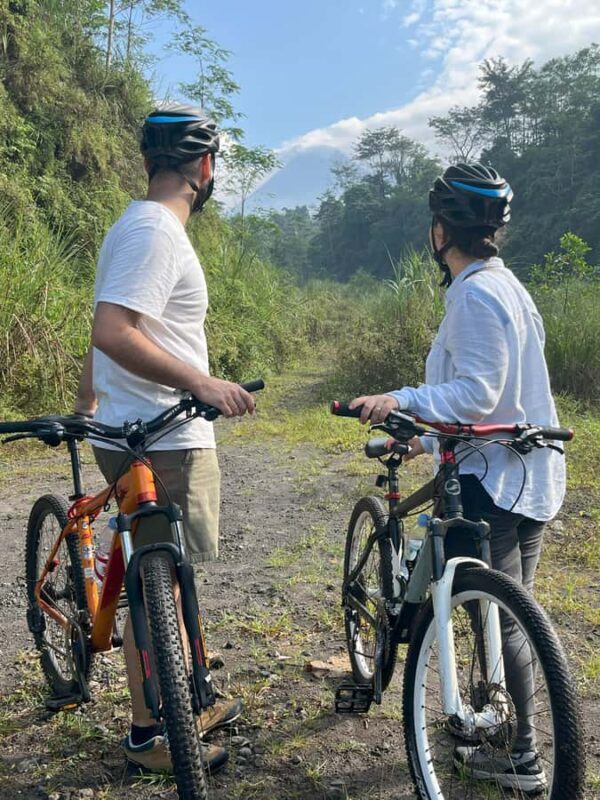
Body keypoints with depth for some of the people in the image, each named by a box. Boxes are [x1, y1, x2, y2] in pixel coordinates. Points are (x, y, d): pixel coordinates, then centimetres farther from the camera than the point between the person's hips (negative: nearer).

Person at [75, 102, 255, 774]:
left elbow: (107, 331, 21)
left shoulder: (140, 227, 16)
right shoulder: (155, 232, -16)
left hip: (141, 434, 10)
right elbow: (113, 333, -28)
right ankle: (148, 736, 18)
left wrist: (86, 405, 28)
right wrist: (201, 381, -30)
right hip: (162, 442, -10)